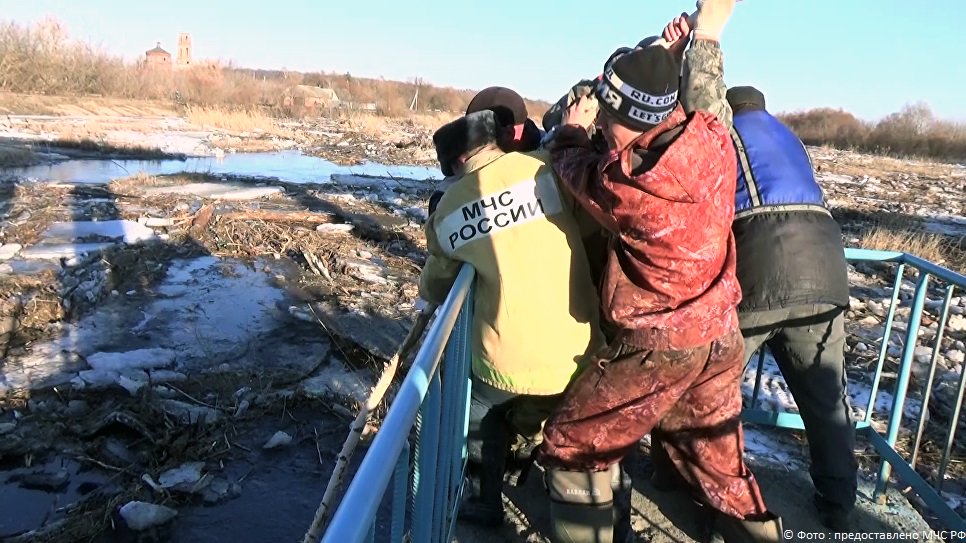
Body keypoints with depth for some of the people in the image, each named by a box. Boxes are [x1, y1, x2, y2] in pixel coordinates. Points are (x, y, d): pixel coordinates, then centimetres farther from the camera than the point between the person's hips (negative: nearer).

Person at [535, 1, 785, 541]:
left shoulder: (618, 179, -23)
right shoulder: (713, 140, -8)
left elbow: (571, 163, 1)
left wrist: (572, 129, 23)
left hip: (656, 346, -7)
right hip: (723, 338, 7)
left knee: (574, 448, 11)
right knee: (719, 462, 23)